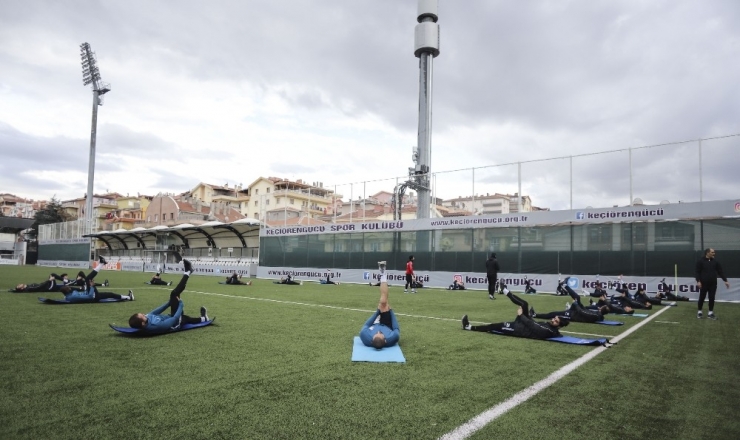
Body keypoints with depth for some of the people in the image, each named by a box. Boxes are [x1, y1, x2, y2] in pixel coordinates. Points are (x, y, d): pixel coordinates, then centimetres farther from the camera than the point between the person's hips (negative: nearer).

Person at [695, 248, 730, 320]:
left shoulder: (715, 261, 6)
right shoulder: (701, 261, -6)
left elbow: (720, 272, 9)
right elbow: (697, 272, -7)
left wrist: (725, 280, 3)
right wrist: (698, 281, -16)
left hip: (713, 284, 4)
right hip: (703, 284, -4)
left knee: (712, 298, 6)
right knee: (702, 298, 4)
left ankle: (710, 313, 14)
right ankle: (699, 312, 15)